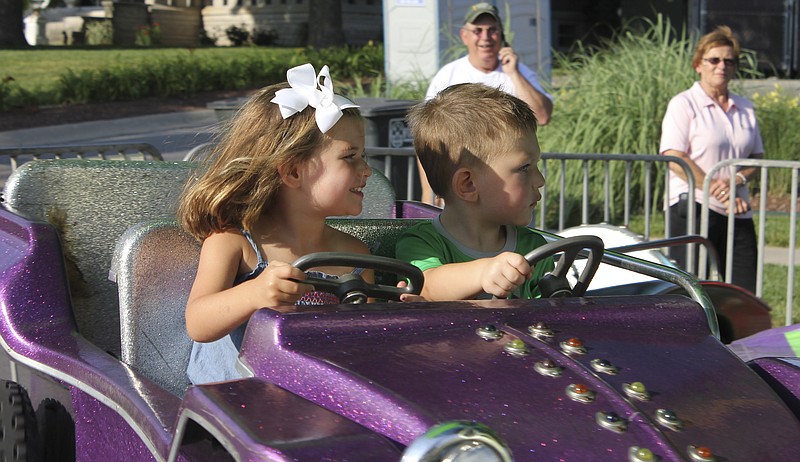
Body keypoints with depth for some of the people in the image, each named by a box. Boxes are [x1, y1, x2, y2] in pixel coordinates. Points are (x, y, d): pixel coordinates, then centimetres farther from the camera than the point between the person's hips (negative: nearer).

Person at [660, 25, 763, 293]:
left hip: (738, 214, 6)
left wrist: (737, 180, -7)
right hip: (693, 209, -6)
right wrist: (717, 190, -17)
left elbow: (757, 156, 17)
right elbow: (673, 158, -11)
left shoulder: (745, 109, 17)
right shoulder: (684, 104, -1)